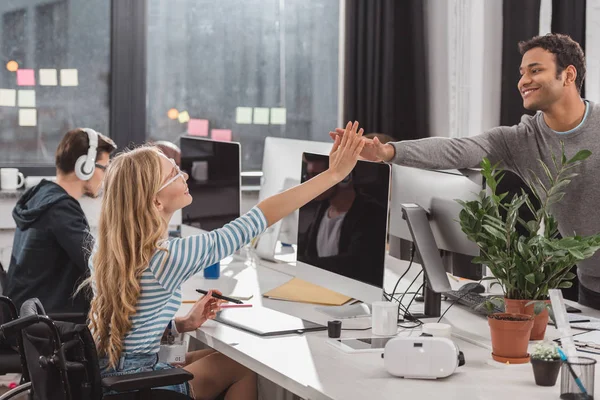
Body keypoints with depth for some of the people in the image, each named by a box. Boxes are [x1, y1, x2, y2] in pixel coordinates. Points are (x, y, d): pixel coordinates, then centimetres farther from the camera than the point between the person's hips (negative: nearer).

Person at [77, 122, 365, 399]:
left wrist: (183, 324, 0)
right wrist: (332, 175, -21)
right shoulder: (167, 257, -27)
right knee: (245, 366, 8)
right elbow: (253, 223, -25)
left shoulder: (108, 246, -2)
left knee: (219, 357, 21)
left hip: (106, 373, 8)